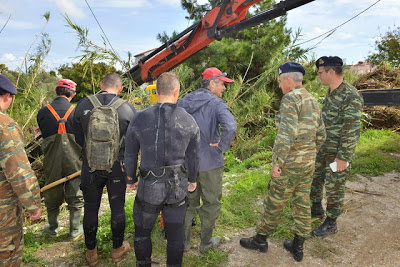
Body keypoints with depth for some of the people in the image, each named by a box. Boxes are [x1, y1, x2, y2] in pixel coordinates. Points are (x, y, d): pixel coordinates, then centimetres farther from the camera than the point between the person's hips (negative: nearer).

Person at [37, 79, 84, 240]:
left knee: (52, 194, 20)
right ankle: (75, 230, 24)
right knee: (75, 196, 12)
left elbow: (44, 134, 6)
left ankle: (53, 228, 36)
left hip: (51, 161, 2)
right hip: (74, 160, -2)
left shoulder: (43, 112, -5)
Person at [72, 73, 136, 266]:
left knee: (91, 208, 16)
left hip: (90, 166, 1)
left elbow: (78, 137, 4)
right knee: (117, 207, 14)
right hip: (117, 167, -1)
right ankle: (117, 249, 32)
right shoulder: (127, 109, -9)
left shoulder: (83, 104, -5)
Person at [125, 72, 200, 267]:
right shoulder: (189, 121, -5)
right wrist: (192, 179, 21)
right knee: (175, 232, 18)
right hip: (178, 186, 2)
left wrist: (131, 179, 17)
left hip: (149, 186, -1)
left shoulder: (139, 119, -8)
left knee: (142, 231, 20)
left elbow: (130, 155, 2)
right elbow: (193, 156, 5)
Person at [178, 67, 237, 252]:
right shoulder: (216, 103, -15)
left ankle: (183, 241, 32)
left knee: (188, 202, 20)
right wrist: (222, 147, -18)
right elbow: (230, 126, -33)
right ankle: (206, 242, 30)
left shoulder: (184, 102, 3)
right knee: (211, 203, 15)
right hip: (209, 163, -5)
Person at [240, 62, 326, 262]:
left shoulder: (290, 98, -15)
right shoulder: (313, 101, 12)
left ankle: (260, 240, 24)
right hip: (308, 164, 8)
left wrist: (277, 163, -21)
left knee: (274, 203, 6)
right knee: (302, 204, 15)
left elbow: (287, 134, -25)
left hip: (289, 164, -8)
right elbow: (320, 135, 16)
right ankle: (298, 247, 28)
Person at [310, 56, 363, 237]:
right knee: (314, 177, 19)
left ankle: (331, 223, 24)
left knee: (334, 188, 5)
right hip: (324, 148, 9)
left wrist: (343, 157, -21)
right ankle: (317, 208, 40)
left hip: (339, 151, -9)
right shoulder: (332, 92, 5)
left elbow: (352, 131, -23)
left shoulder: (351, 97, -24)